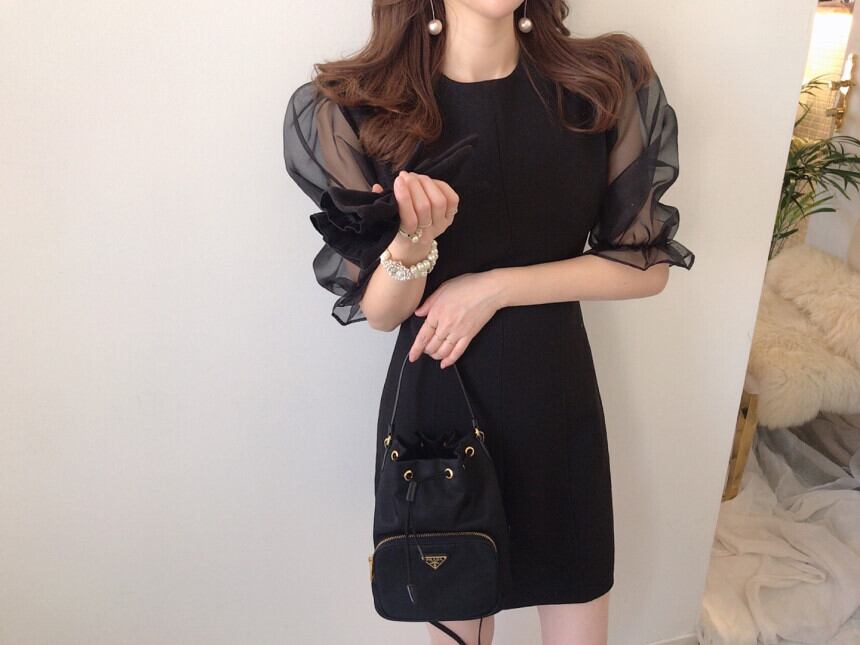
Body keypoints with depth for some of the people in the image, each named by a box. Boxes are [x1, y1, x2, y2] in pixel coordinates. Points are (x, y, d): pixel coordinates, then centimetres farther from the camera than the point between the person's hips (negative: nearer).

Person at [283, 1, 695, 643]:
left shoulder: (607, 84, -6)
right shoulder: (354, 109, -10)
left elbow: (648, 264, -3)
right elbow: (380, 312, -6)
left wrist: (496, 286, -15)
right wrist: (414, 240, -28)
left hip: (559, 402, 2)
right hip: (436, 405, -1)